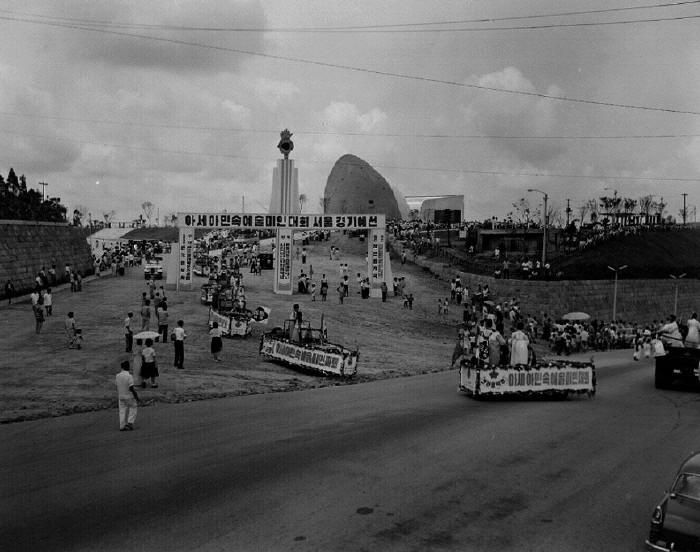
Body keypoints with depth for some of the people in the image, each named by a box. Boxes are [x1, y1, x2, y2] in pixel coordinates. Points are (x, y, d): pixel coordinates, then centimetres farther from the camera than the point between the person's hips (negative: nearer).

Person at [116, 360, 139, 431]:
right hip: (129, 396, -5)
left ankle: (122, 426, 12)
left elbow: (117, 387, 7)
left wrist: (118, 396, 20)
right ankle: (130, 422, 4)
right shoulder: (129, 376, -20)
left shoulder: (117, 376, -2)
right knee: (132, 409, 13)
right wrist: (136, 397, -12)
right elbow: (131, 388, -20)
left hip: (121, 396, 5)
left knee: (122, 411, 11)